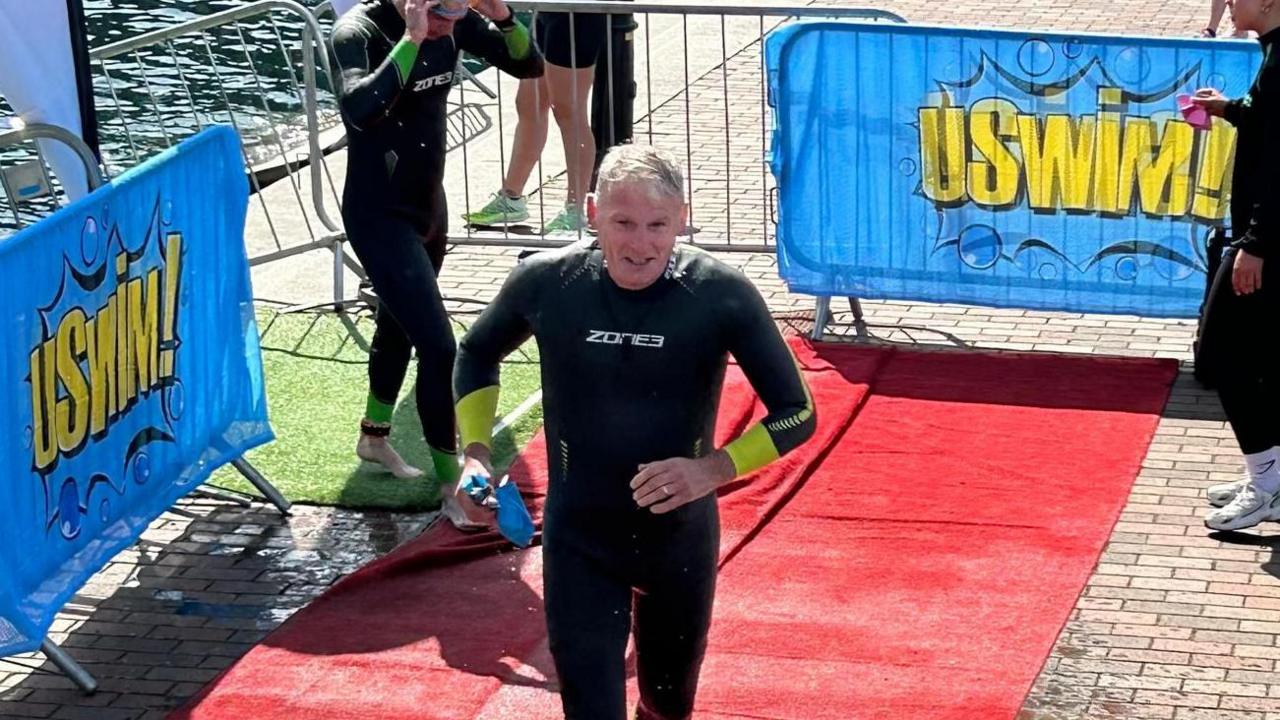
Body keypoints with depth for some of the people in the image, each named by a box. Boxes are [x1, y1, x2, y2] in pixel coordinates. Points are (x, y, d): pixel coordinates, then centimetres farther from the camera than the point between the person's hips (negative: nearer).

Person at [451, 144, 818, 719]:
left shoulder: (721, 294, -17)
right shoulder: (546, 282, -13)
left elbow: (796, 413, -10)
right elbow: (476, 354, 8)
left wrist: (713, 468, -26)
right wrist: (475, 454, -6)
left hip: (681, 539, 1)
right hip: (579, 542, -1)